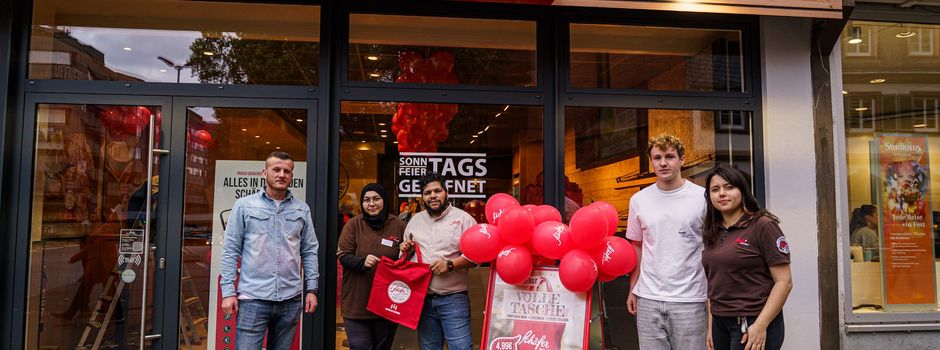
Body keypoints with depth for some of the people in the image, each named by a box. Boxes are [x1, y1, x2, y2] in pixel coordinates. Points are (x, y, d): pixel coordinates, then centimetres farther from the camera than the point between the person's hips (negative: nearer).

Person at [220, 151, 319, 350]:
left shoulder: (302, 210, 9)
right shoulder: (244, 205, 2)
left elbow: (309, 251, 10)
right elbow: (231, 251, 0)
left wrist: (311, 289, 3)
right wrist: (228, 292, -6)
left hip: (291, 299, 3)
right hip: (253, 298, -3)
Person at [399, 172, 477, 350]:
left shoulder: (463, 218, -4)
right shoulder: (415, 220, 12)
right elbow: (406, 255, 24)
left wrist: (450, 264, -20)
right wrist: (406, 251, 1)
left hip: (453, 299, -5)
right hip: (423, 299, 5)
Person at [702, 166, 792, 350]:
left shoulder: (763, 226, -9)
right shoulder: (713, 233, 8)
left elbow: (784, 282, -12)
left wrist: (760, 326, -17)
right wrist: (711, 325, 9)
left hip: (753, 323, -6)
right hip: (720, 323, 6)